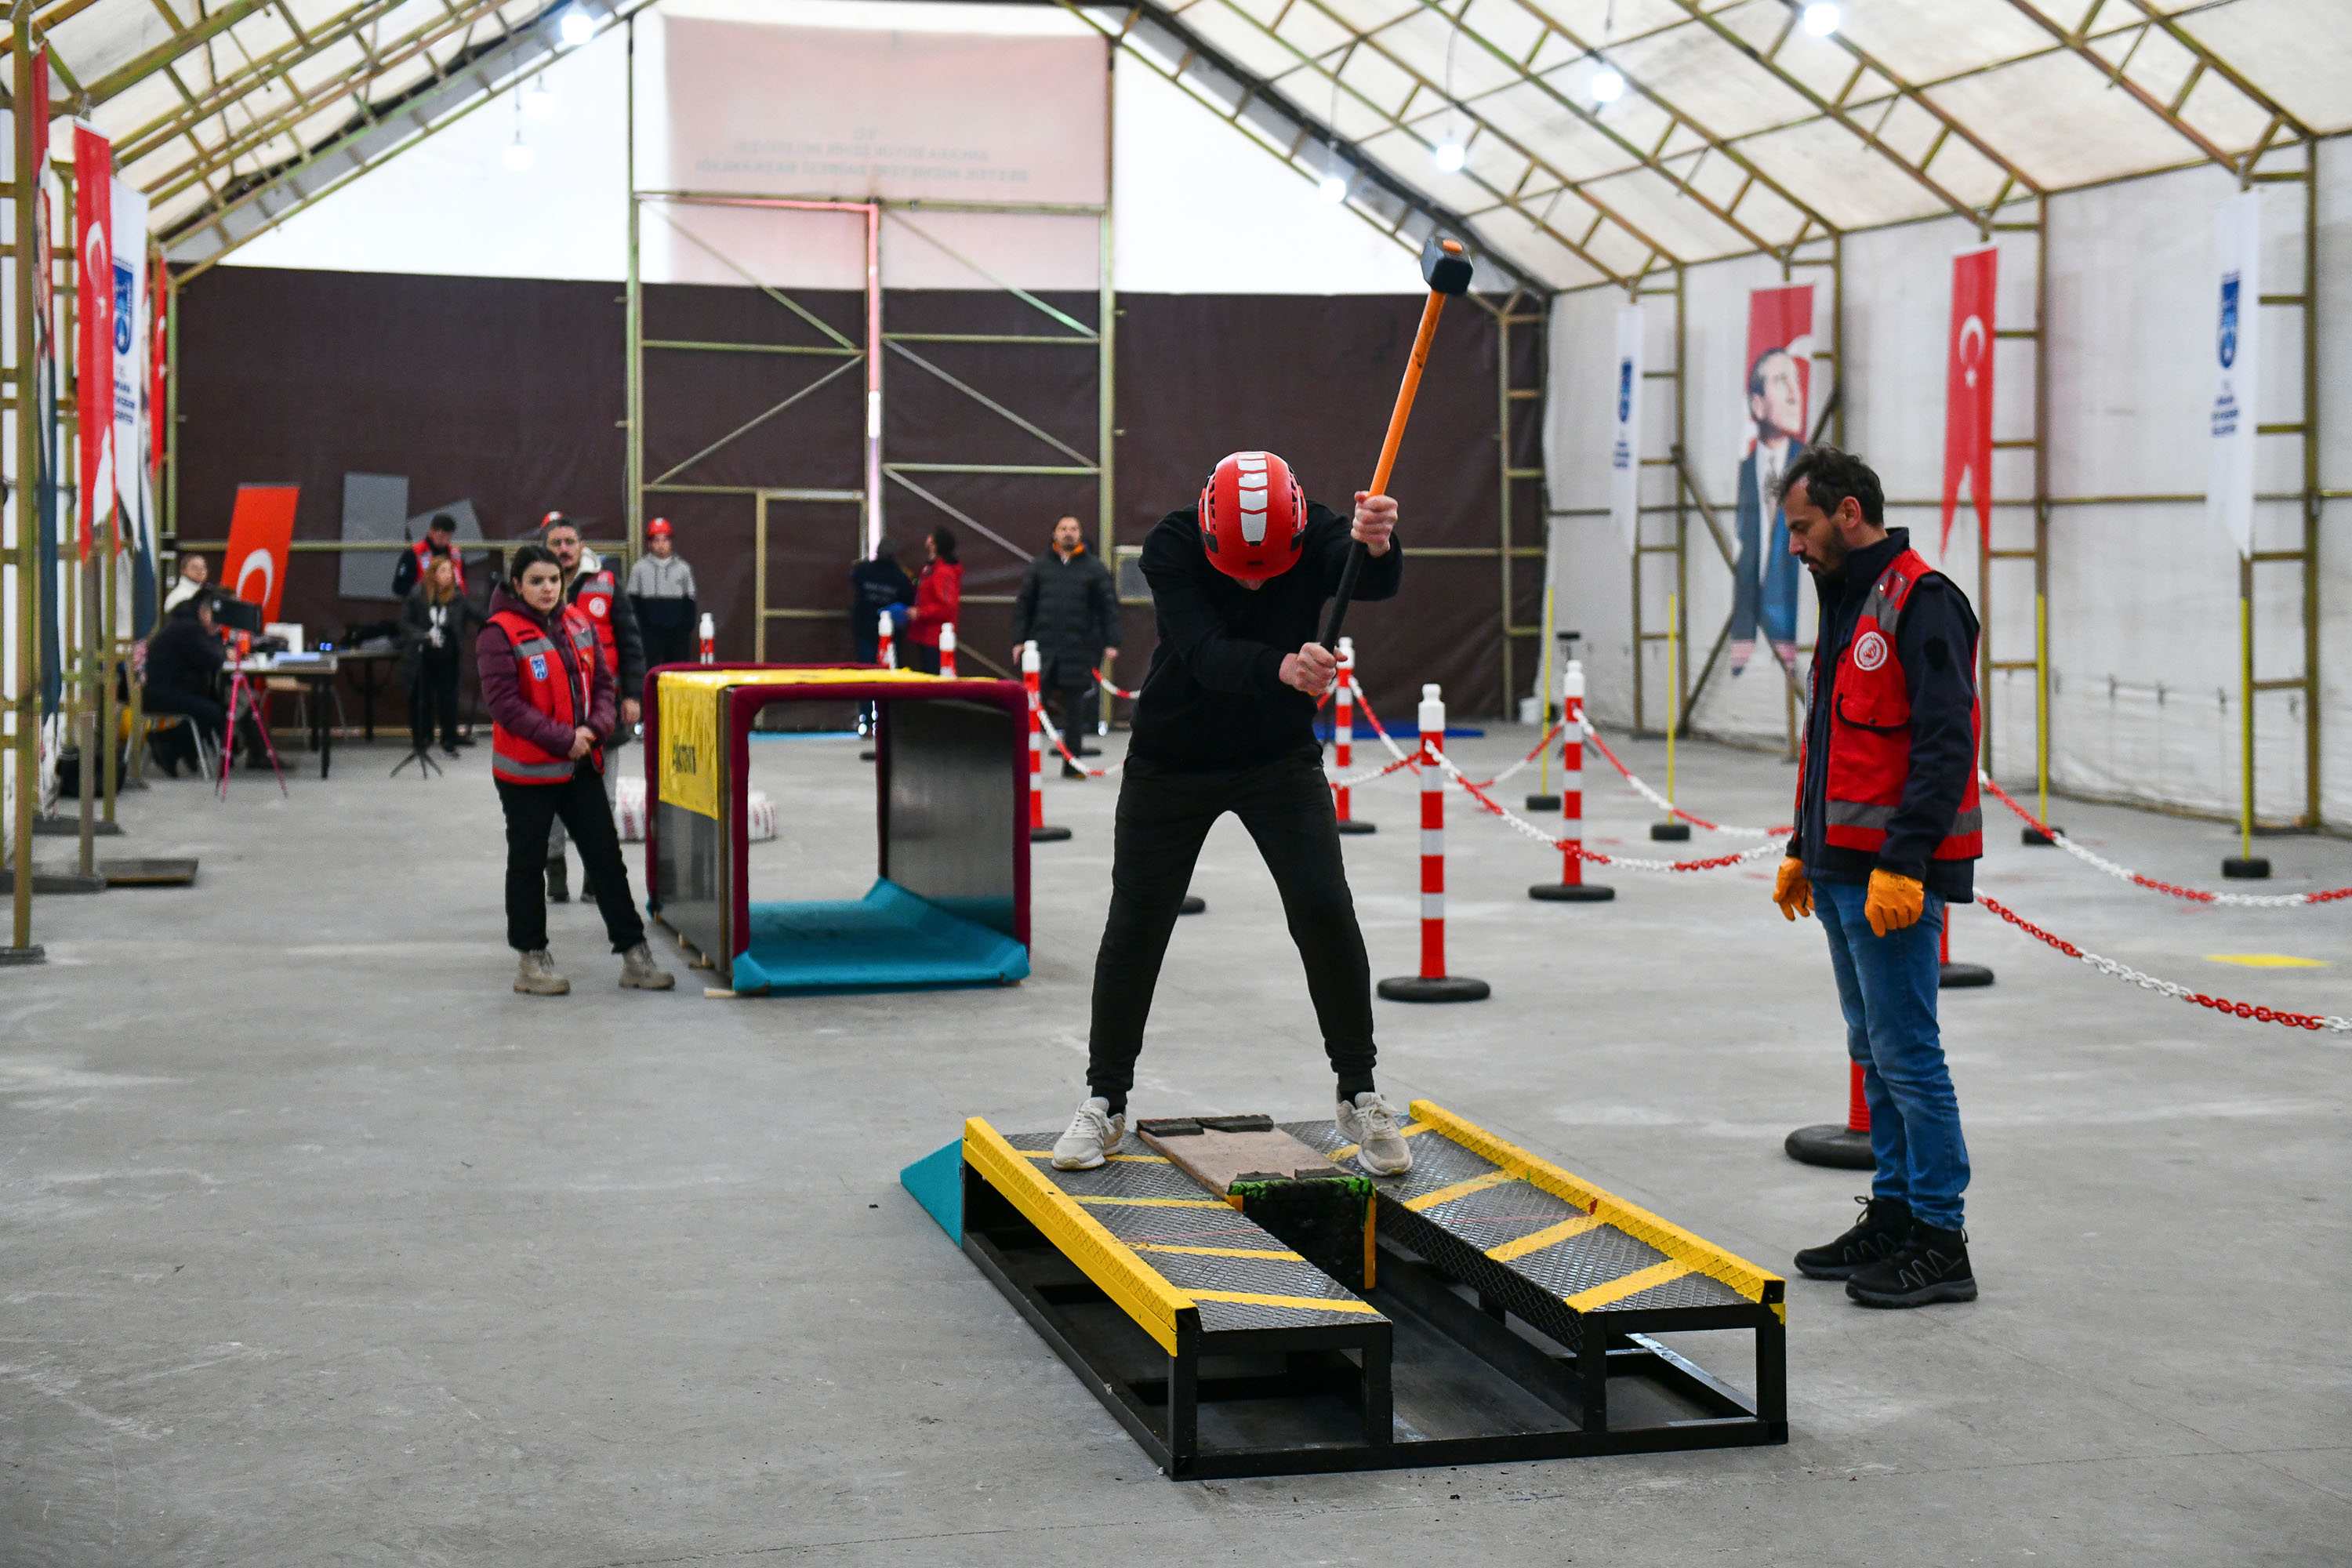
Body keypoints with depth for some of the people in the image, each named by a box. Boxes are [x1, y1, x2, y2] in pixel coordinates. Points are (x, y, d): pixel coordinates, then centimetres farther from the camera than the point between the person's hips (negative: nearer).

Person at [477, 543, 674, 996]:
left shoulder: (578, 623, 7)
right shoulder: (500, 634, -12)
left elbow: (601, 682, 11)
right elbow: (504, 702, -18)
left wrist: (594, 728, -8)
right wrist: (562, 738, -20)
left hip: (581, 765, 6)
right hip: (526, 768, -6)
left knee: (607, 856, 7)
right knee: (527, 861, 6)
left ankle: (633, 954, 13)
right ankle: (531, 960, 16)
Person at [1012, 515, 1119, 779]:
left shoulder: (1094, 569, 6)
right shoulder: (1040, 566, 10)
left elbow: (1109, 606, 4)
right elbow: (1023, 605, 13)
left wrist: (1111, 642, -5)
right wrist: (1019, 640, 6)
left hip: (1079, 650, -1)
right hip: (1043, 646, 1)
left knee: (1074, 710, 5)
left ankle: (1072, 765, 12)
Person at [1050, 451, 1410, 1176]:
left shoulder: (1316, 535, -18)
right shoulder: (1171, 546, -23)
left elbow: (1377, 583, -38)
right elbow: (1204, 654, -37)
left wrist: (1377, 545, -62)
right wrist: (1281, 669, -57)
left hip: (1281, 757, 1)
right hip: (1172, 758, 0)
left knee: (1325, 911, -11)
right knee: (1135, 926, 2)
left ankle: (1359, 1096, 4)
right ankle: (1105, 1101, 18)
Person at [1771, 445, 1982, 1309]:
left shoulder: (1922, 602, -13)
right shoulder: (1847, 604, 18)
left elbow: (1945, 745, -20)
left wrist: (1902, 864, -24)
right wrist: (1804, 849, 23)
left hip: (1895, 875, -10)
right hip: (1841, 872, 10)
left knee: (1907, 1052, -7)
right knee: (1875, 1051, 14)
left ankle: (1939, 1241, -1)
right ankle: (1894, 1215, 22)